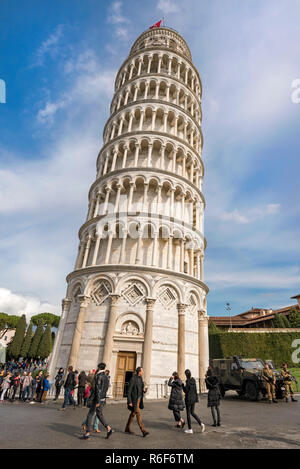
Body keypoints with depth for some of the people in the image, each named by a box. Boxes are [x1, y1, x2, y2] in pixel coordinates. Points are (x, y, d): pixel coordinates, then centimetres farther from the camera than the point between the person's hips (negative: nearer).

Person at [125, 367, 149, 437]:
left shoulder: (140, 378, 6)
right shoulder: (133, 379, -19)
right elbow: (129, 391, -16)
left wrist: (144, 390, -6)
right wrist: (129, 402, -17)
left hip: (139, 398, 8)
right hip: (134, 399, -8)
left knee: (133, 413, 16)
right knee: (138, 414, -8)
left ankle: (127, 428, 29)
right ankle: (143, 431, -5)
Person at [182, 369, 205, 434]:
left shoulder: (187, 381, -20)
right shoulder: (193, 380, 2)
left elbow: (185, 391, -16)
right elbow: (195, 390, 10)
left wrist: (183, 385, -5)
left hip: (188, 399, -7)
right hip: (193, 398, 7)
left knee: (188, 414, 6)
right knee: (192, 413, 19)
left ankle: (190, 429, 14)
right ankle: (201, 424, 6)